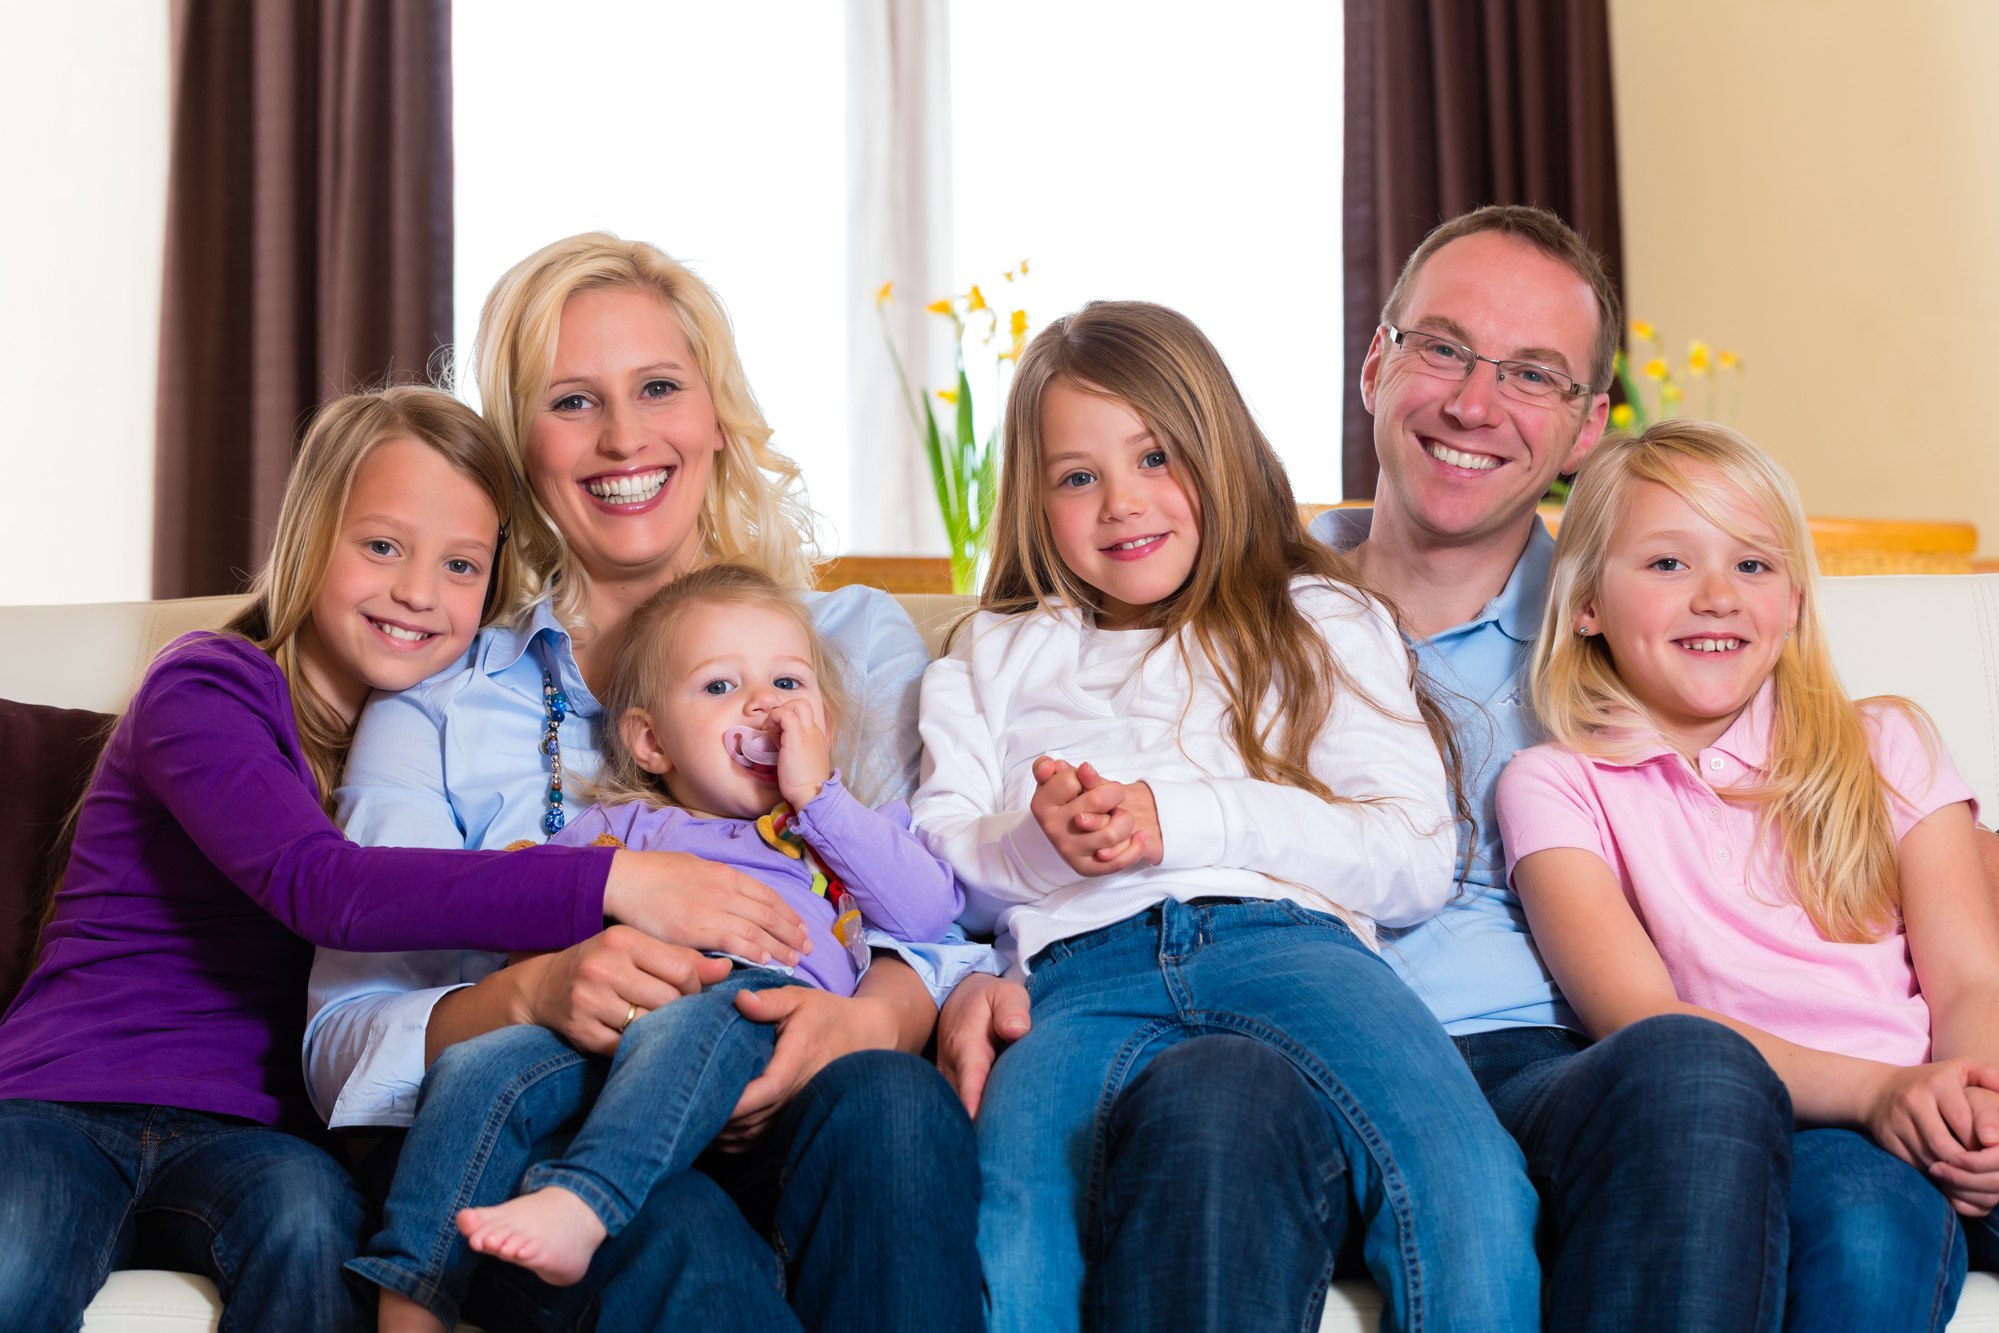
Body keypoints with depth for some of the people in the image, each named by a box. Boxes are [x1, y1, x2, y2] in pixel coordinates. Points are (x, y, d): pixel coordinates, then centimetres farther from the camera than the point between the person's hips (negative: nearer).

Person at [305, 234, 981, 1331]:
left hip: (798, 1124, 3)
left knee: (894, 1108, -33)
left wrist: (871, 1015, -23)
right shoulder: (437, 697, 13)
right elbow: (343, 1042, 2)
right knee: (674, 1235, -38)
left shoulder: (856, 642, 16)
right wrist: (534, 993, -20)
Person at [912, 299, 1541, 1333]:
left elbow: (1417, 863, 10)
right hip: (1081, 968, 1)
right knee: (1008, 1229, -35)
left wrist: (1185, 819, -3)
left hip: (1280, 929, 0)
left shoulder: (1322, 622, 25)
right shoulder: (995, 655, 33)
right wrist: (1036, 844, -2)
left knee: (1464, 1183, -33)